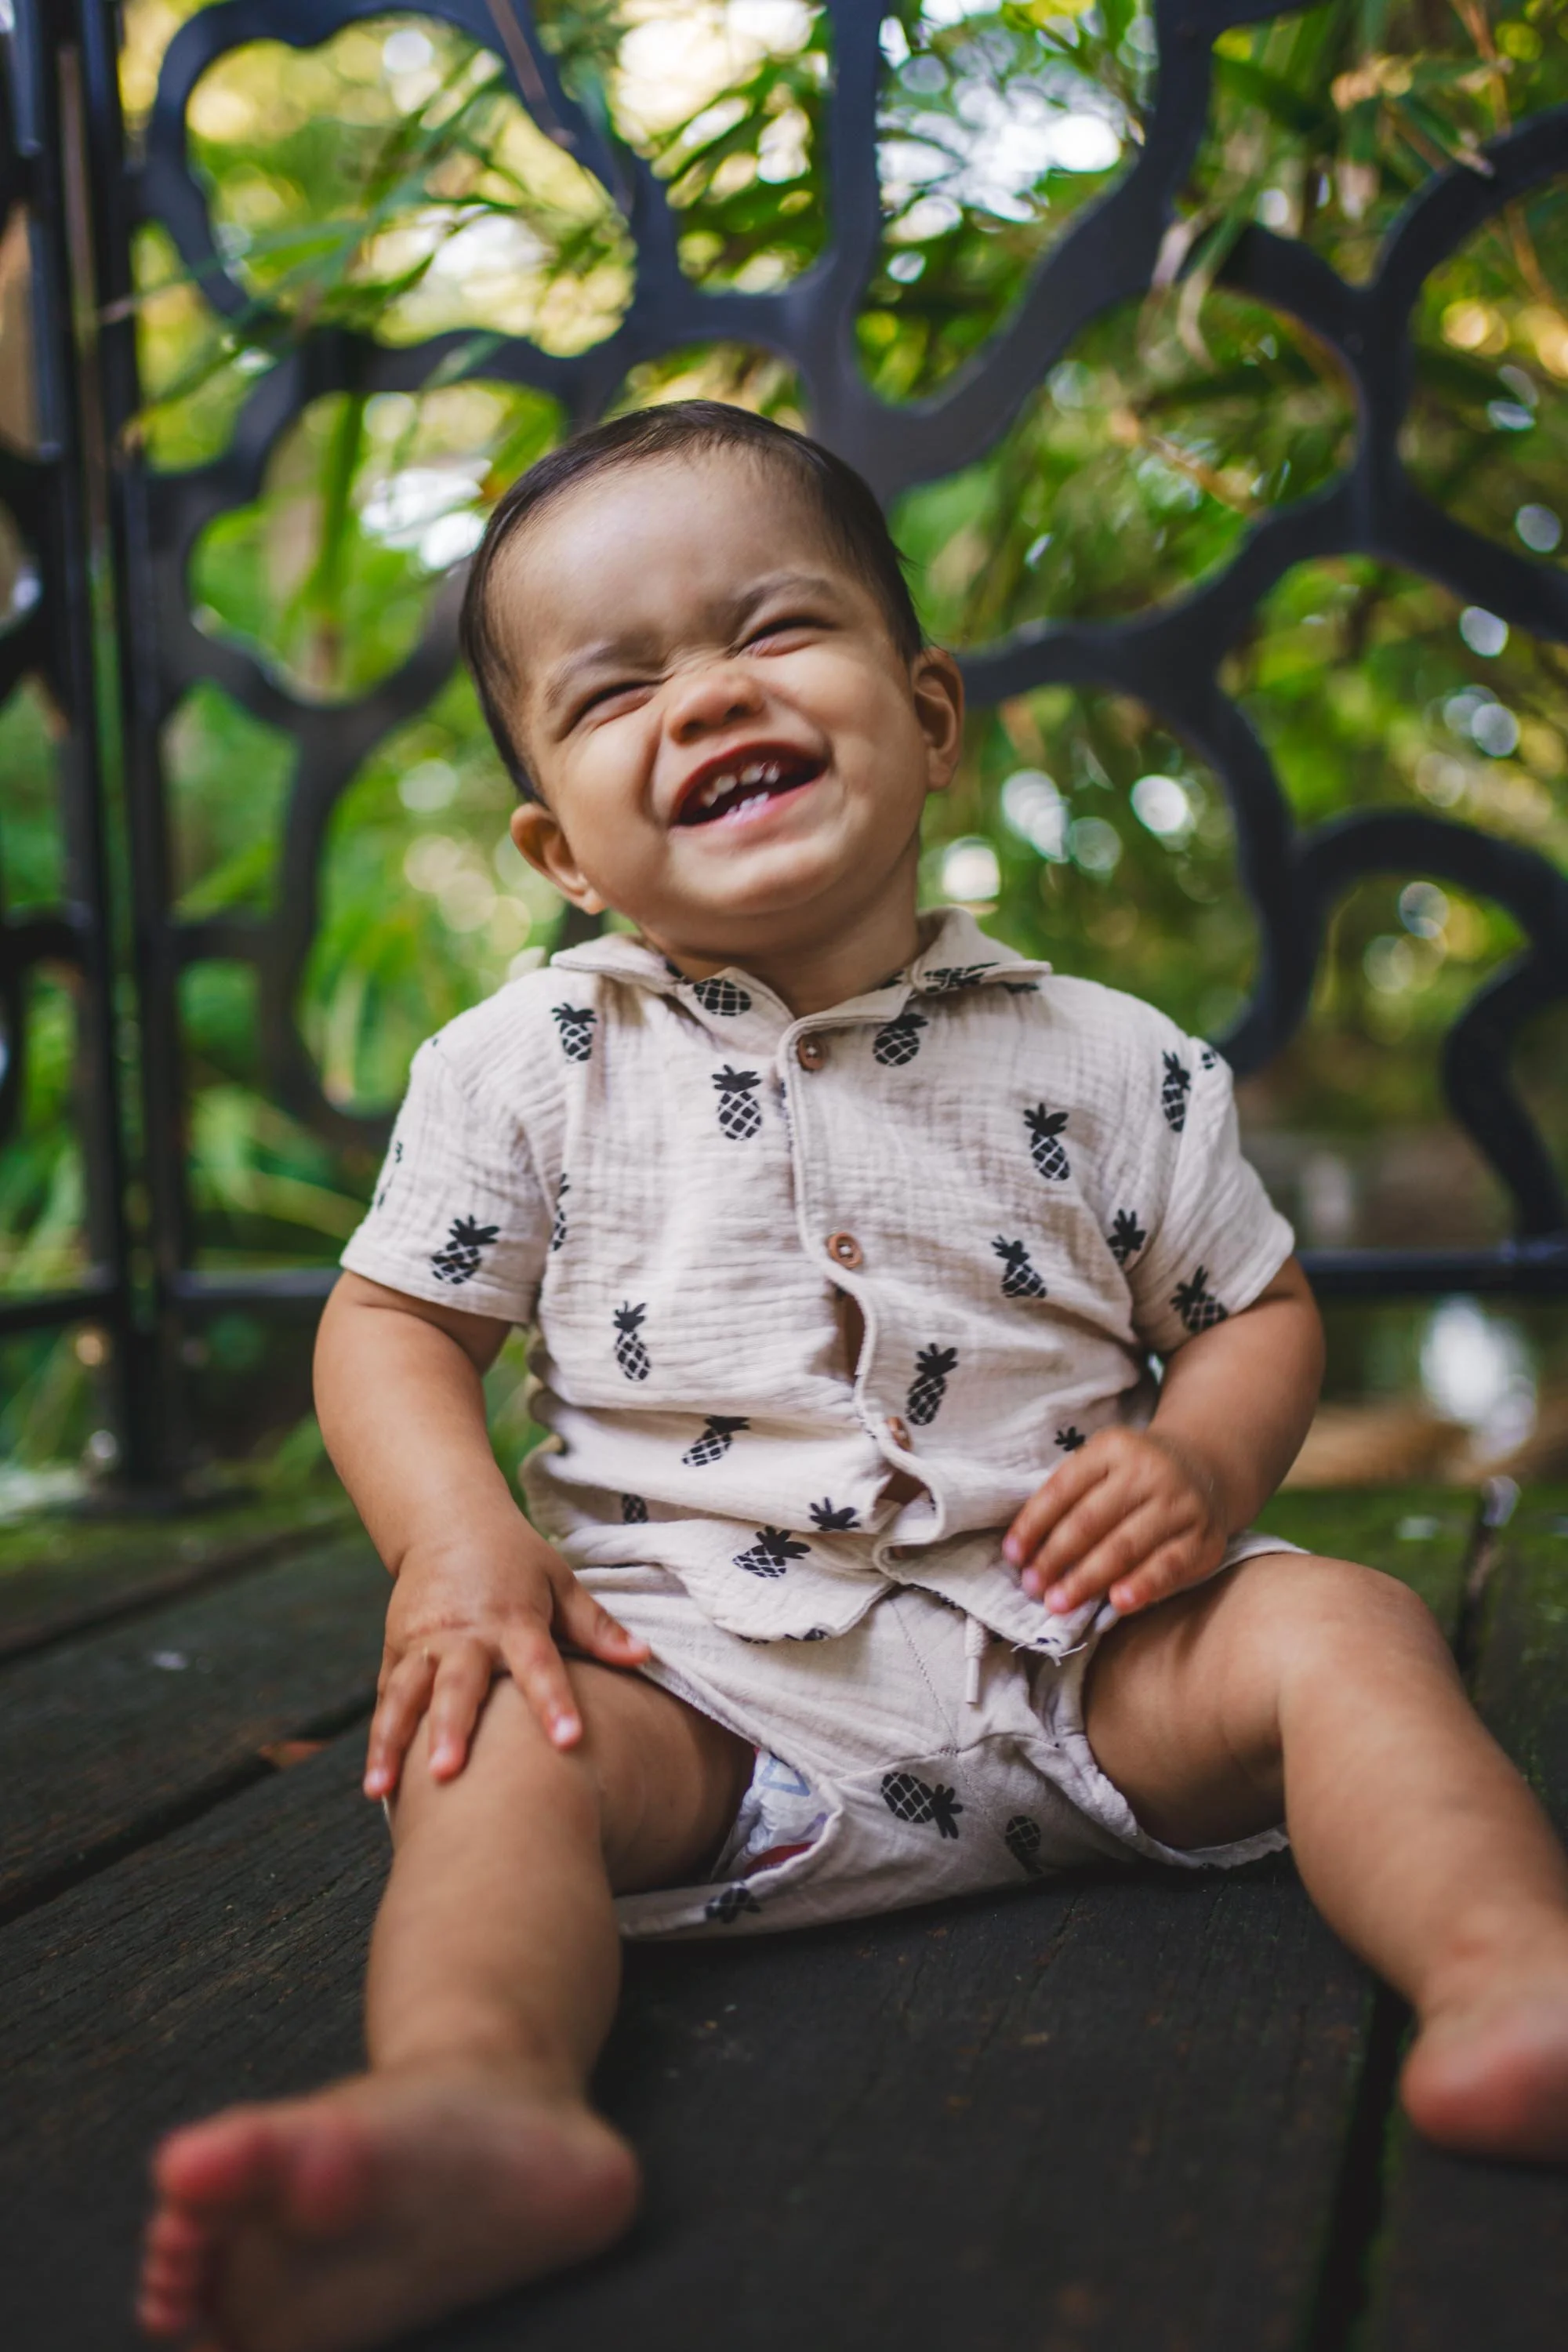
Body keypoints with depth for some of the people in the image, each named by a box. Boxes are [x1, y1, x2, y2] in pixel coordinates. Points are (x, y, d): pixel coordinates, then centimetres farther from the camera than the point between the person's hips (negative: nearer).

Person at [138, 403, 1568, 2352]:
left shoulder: (1101, 1061, 2)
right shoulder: (532, 1067, 0)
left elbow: (1261, 1309, 11)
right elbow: (394, 1319, 5)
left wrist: (1204, 1462, -12)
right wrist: (457, 1543, -15)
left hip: (1068, 1649, 2)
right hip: (696, 1668, -1)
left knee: (1333, 1626, -18)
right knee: (505, 1739, -27)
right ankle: (472, 2094, -48)